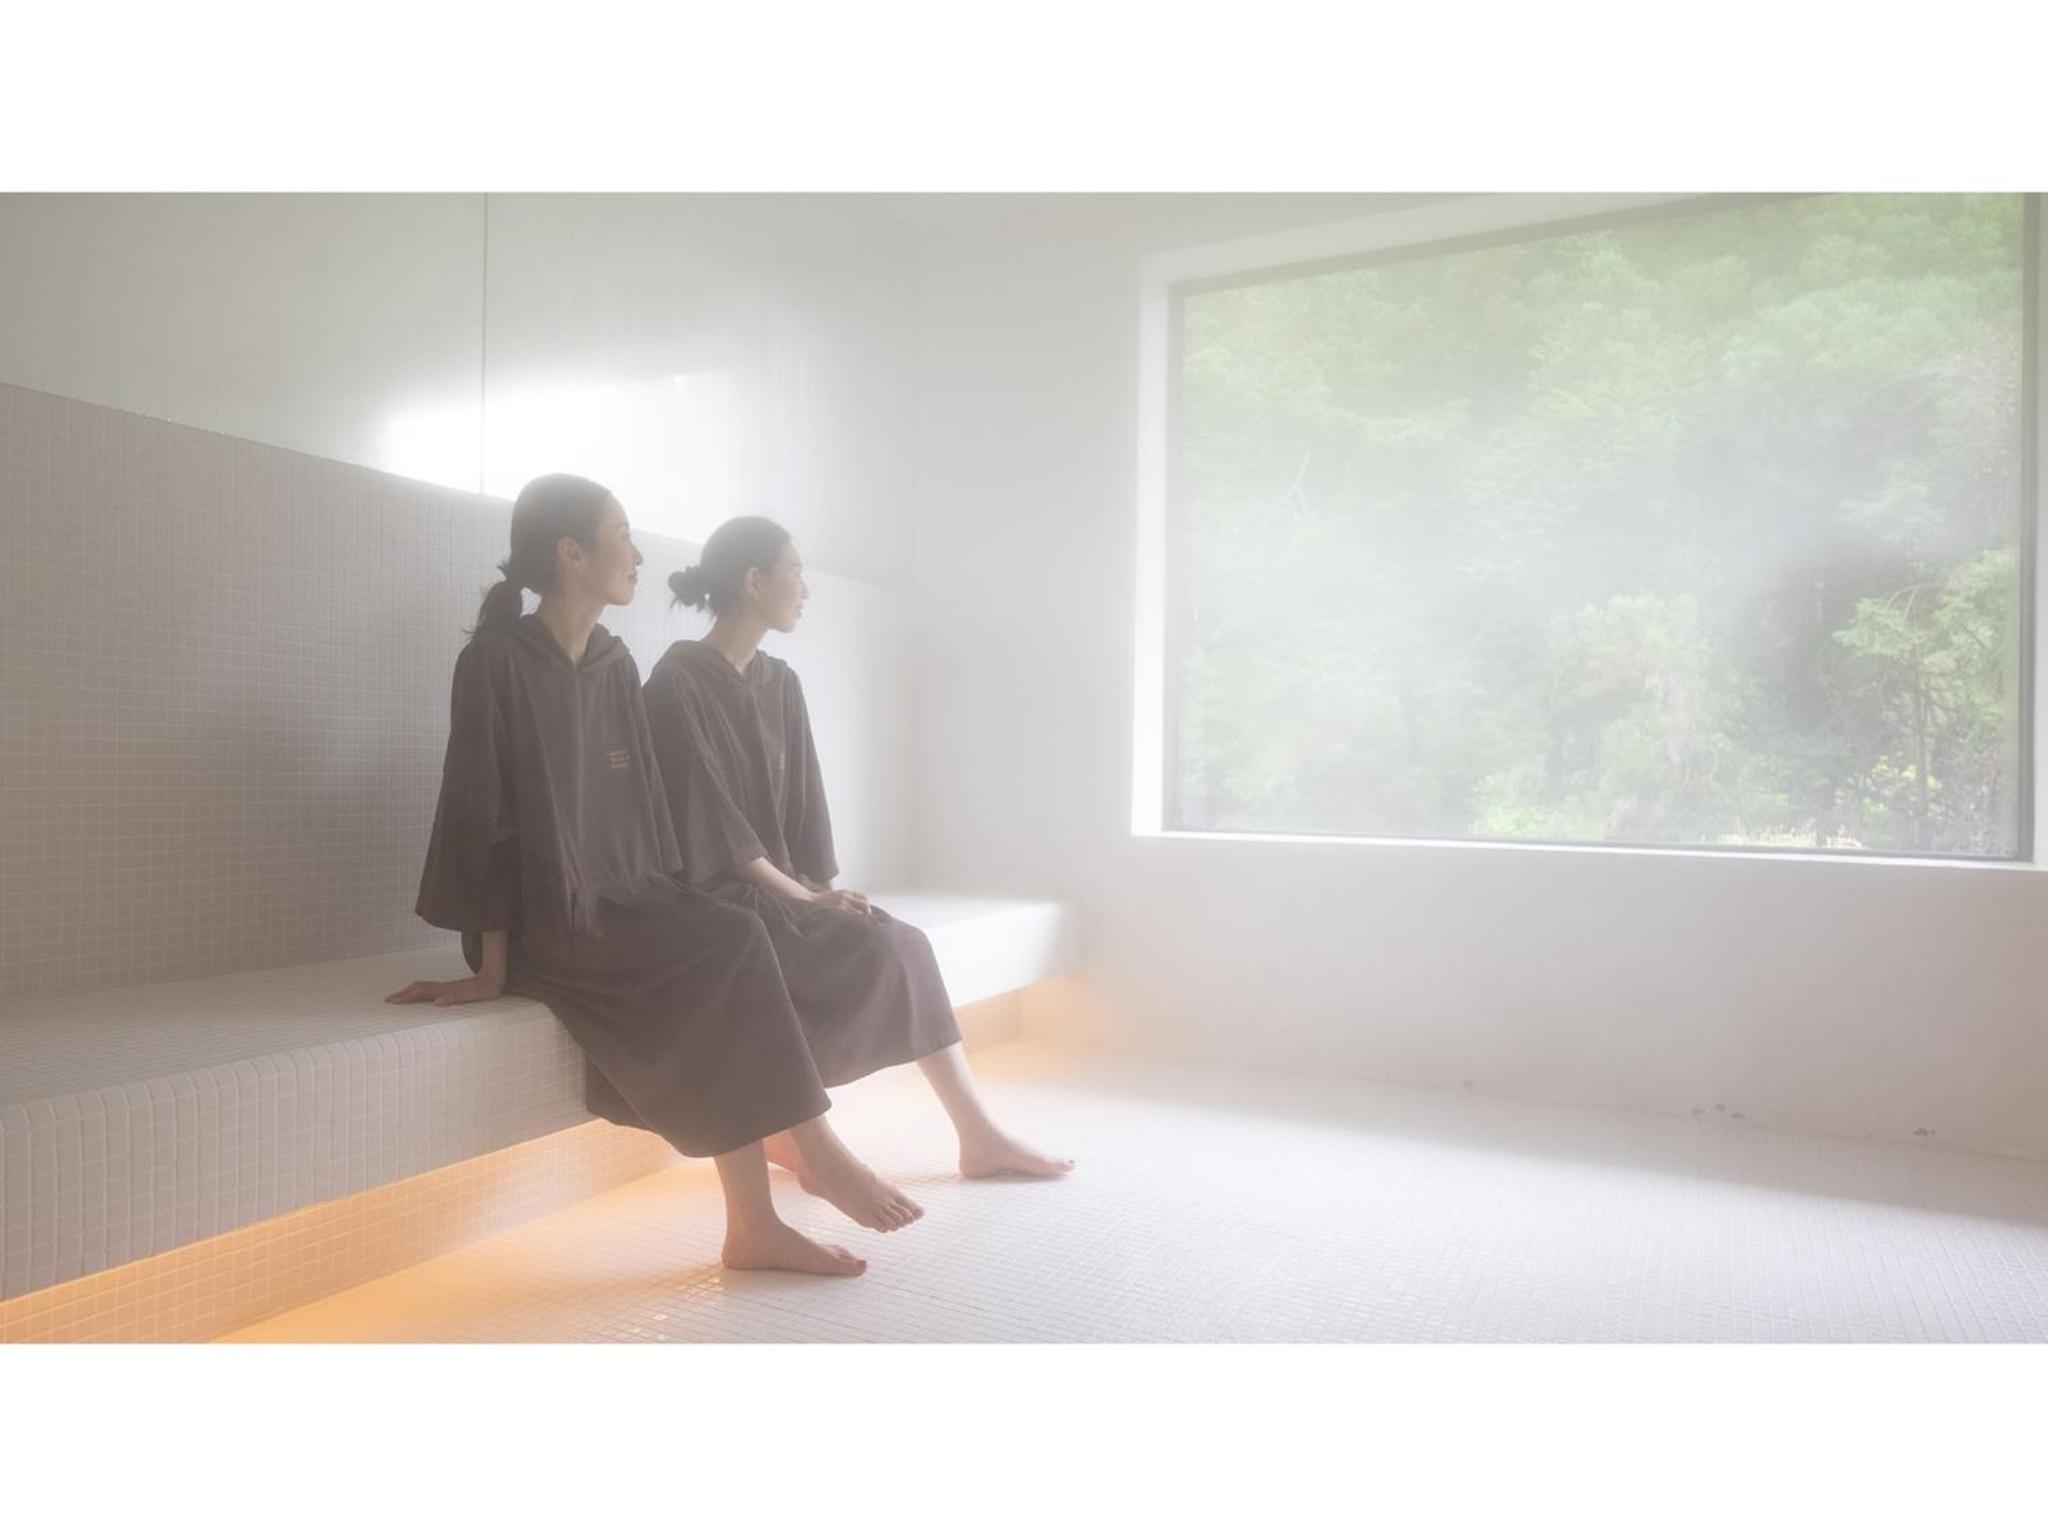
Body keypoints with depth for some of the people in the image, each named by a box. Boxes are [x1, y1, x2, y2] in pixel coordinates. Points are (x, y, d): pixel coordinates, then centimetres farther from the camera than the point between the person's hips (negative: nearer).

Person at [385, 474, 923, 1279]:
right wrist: (493, 966, -15)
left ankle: (754, 1225, -19)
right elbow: (482, 815, -13)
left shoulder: (617, 664, 9)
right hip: (548, 919, -6)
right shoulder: (495, 661, -11)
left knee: (728, 952, -22)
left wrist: (671, 910, 1)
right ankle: (818, 1152, -11)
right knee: (733, 952, -25)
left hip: (625, 903, 6)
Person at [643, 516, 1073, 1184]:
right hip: (713, 895, -7)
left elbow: (800, 803, 10)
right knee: (872, 950, -24)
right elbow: (707, 818, -17)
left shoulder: (780, 684, 11)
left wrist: (820, 889, -4)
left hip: (779, 888, 7)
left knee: (903, 948, -11)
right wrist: (802, 897, -17)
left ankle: (979, 1134, -6)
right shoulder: (678, 683, -11)